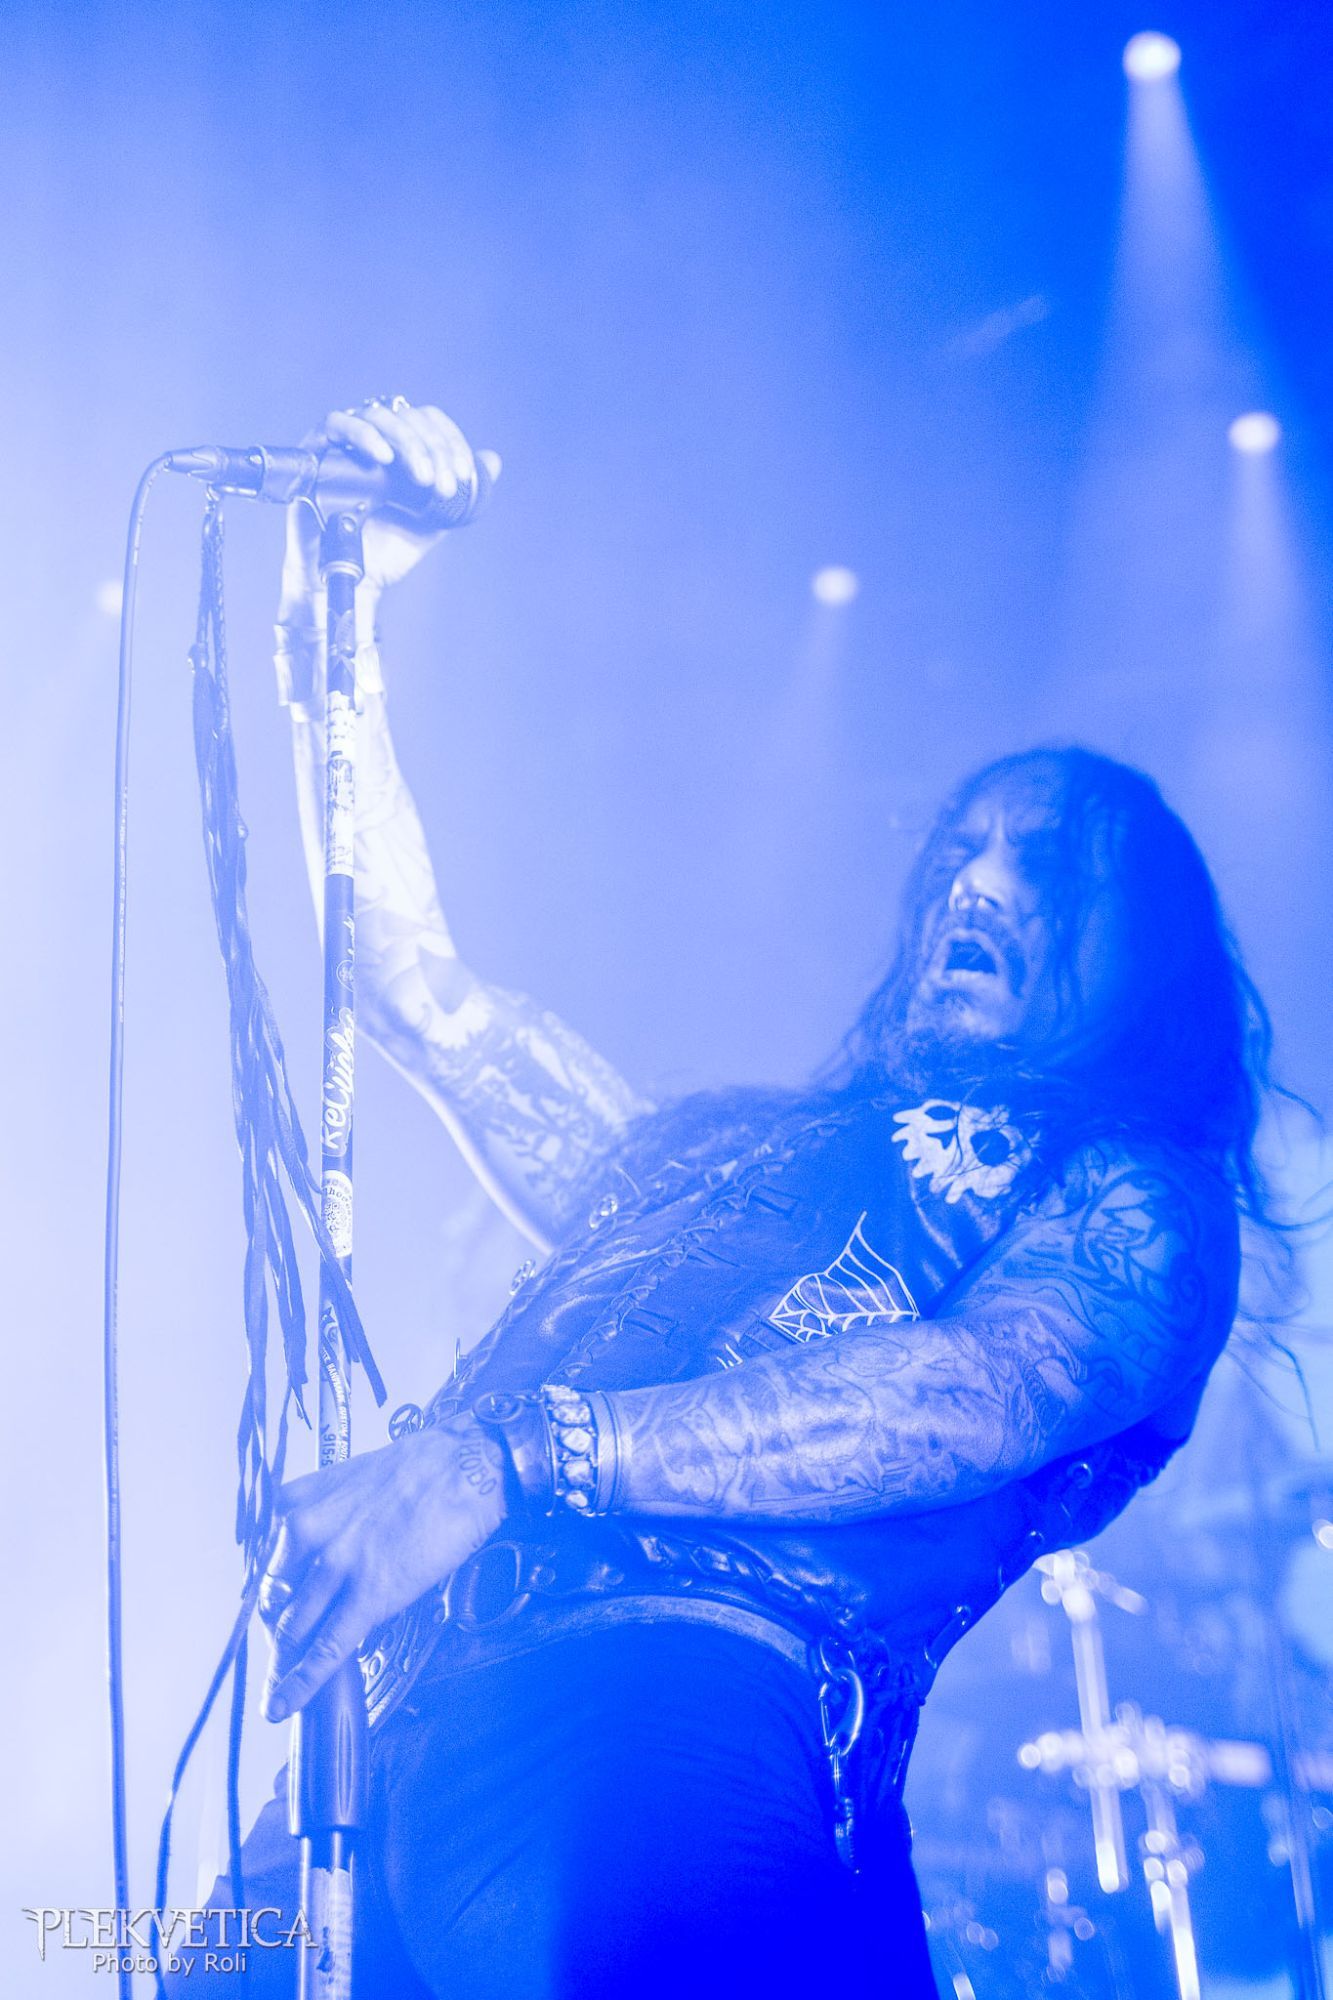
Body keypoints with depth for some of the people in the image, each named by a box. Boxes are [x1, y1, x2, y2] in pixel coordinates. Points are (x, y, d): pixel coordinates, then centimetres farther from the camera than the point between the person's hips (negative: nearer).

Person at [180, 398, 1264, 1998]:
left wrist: (508, 1458, -15)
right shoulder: (718, 1150, 31)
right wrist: (335, 622, 30)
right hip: (412, 1731, 6)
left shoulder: (1137, 1201, 15)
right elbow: (414, 987, 34)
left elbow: (982, 1399, -6)